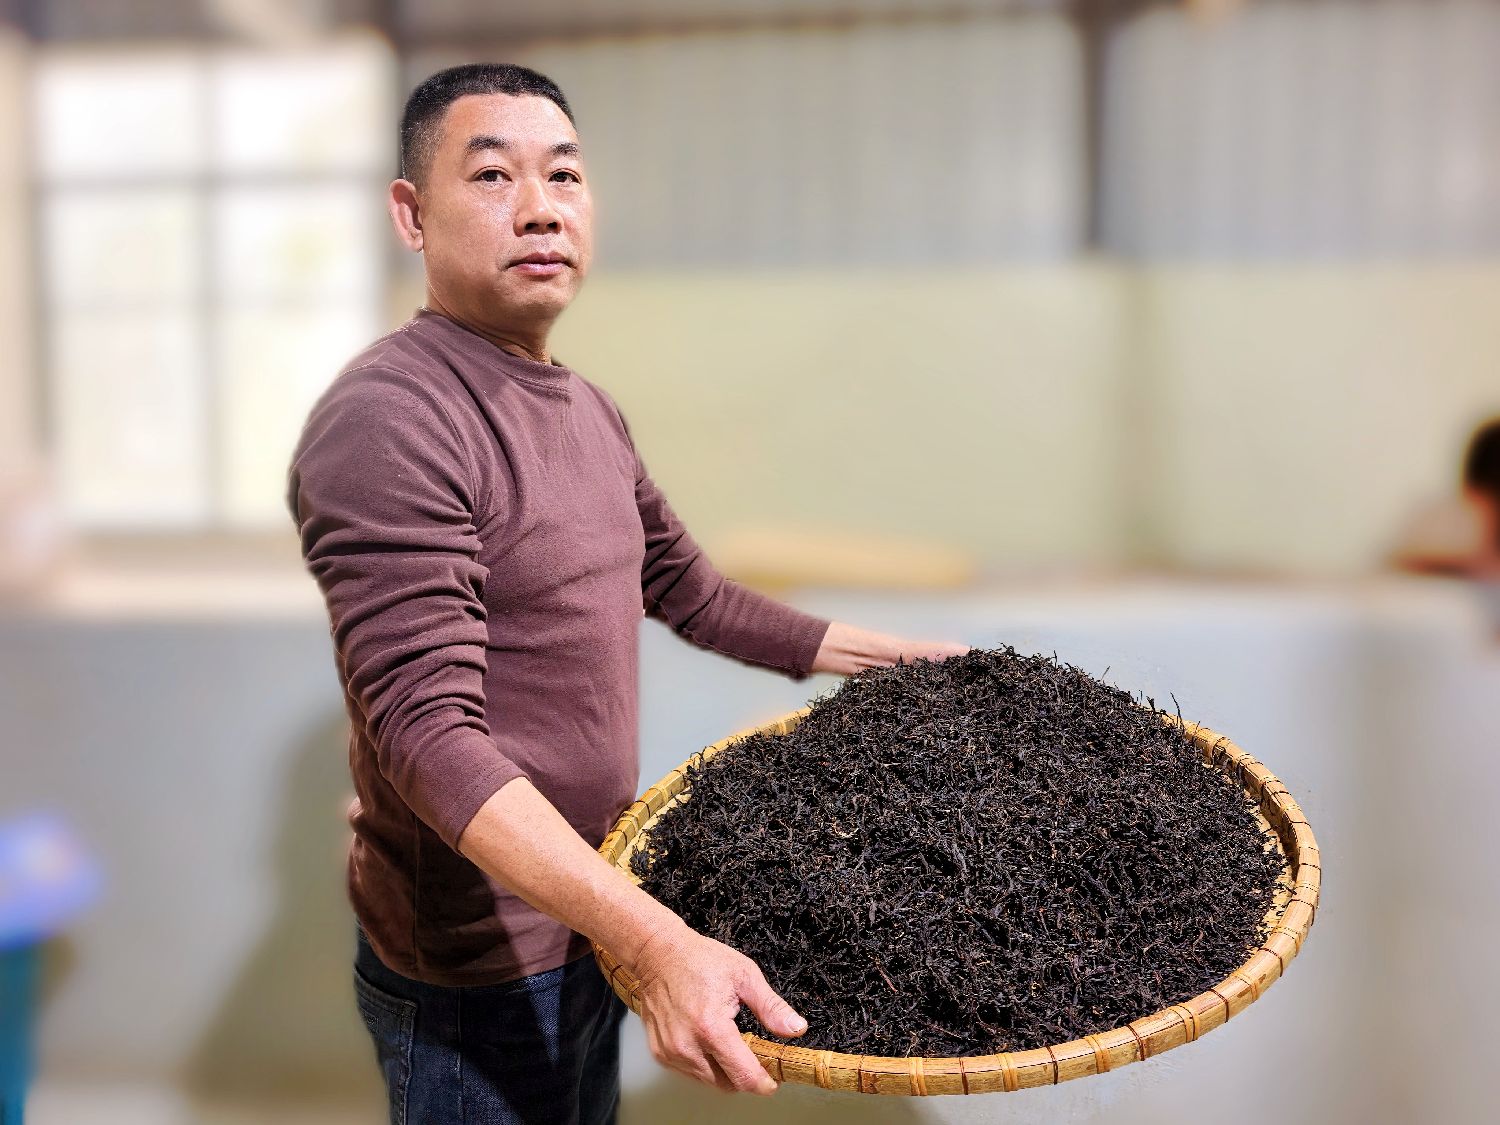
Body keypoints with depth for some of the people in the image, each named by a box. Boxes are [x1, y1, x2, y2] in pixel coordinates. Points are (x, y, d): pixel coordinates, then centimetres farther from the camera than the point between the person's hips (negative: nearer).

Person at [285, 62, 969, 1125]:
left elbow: (689, 590, 18)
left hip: (592, 922, 8)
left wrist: (904, 657, 18)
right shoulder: (389, 421, -22)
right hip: (477, 974, -8)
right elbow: (432, 736, -29)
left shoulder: (590, 412, 7)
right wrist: (656, 941, -37)